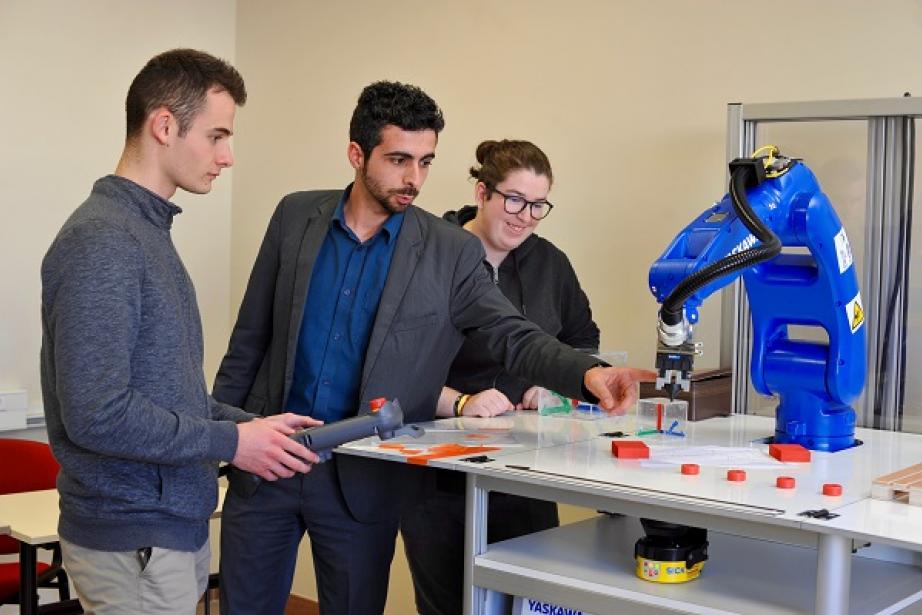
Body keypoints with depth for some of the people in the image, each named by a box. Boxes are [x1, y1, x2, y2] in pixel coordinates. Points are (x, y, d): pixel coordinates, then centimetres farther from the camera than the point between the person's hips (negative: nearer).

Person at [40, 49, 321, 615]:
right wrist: (230, 442, -15)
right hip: (134, 543, -9)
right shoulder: (101, 242, -18)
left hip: (175, 525, 9)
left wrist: (251, 423, 6)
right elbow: (96, 415, -23)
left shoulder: (149, 230, 11)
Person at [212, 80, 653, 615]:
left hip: (364, 481, -1)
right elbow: (253, 334, 7)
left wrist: (587, 374, -29)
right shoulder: (296, 216, 1)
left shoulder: (451, 253, -5)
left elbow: (513, 335, -10)